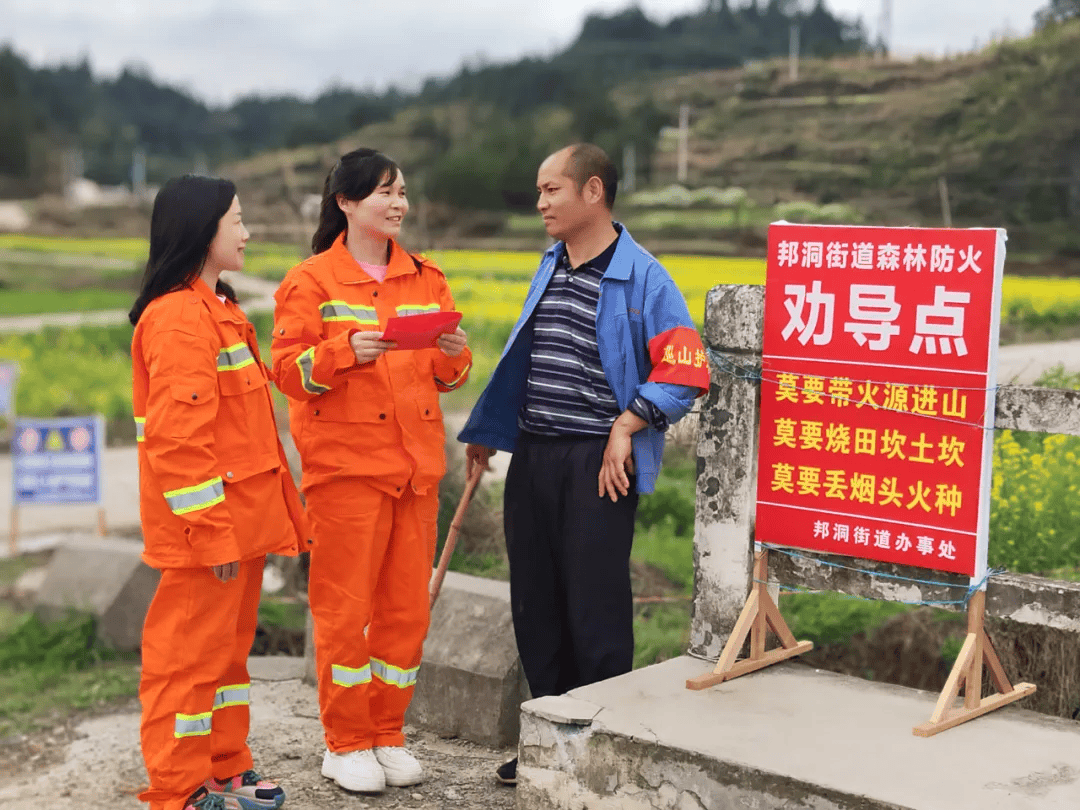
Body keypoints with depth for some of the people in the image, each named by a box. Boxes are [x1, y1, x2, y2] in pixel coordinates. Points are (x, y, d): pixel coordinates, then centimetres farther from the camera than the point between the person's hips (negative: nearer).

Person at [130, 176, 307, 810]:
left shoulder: (219, 308, 16)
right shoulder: (179, 318, -17)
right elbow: (179, 438, -22)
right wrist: (213, 532, -22)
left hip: (240, 519, 10)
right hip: (206, 526, -10)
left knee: (231, 643, 18)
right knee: (190, 651, 1)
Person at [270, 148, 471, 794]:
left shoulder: (426, 280, 12)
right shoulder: (312, 281, -1)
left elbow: (444, 377, 16)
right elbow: (288, 371, -7)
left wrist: (455, 355, -6)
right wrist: (346, 353, -23)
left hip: (416, 466, 5)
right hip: (345, 466, -5)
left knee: (408, 607, 8)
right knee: (345, 608, -1)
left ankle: (389, 734, 22)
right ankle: (345, 742, 14)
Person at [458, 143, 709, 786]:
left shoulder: (642, 277, -7)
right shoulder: (549, 268, 16)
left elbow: (685, 374, -11)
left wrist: (626, 425, -16)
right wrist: (486, 434, 21)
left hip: (597, 464, -7)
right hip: (533, 456, 7)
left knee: (596, 610, -2)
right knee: (535, 605, 11)